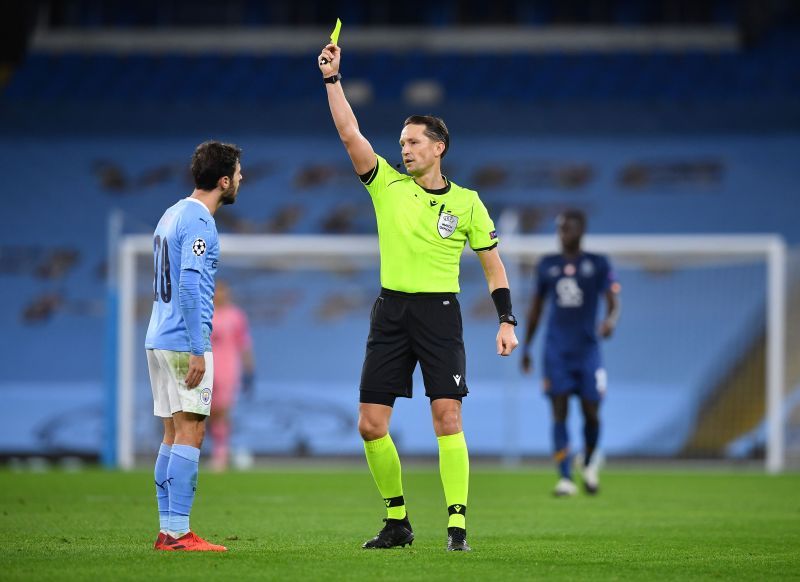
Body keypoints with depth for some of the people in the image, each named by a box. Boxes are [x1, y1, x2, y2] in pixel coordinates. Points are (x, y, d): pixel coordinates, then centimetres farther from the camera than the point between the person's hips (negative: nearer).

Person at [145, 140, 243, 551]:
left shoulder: (173, 215, 17)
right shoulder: (198, 222, -13)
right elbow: (189, 286, -20)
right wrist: (197, 351, -21)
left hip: (159, 341, 9)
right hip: (184, 342, -9)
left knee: (174, 433, 10)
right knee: (189, 432, -9)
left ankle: (168, 530, 10)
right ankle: (178, 532, -12)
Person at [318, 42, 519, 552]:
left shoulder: (466, 202, 3)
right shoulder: (387, 185, 7)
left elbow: (493, 265, 7)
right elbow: (350, 134, -2)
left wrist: (507, 321, -3)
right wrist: (332, 78, -9)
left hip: (440, 313, -3)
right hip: (391, 310, 3)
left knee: (448, 418, -14)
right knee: (371, 424, -1)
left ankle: (457, 523, -11)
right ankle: (397, 520, 13)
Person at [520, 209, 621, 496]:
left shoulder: (598, 264, 2)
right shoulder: (547, 265, 10)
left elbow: (613, 300, -6)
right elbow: (537, 306, 18)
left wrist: (610, 320, -29)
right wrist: (526, 346, 17)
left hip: (587, 349, -1)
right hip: (557, 350, 1)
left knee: (591, 413, -2)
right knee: (559, 411, -9)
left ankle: (589, 461, 29)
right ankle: (565, 478, -10)